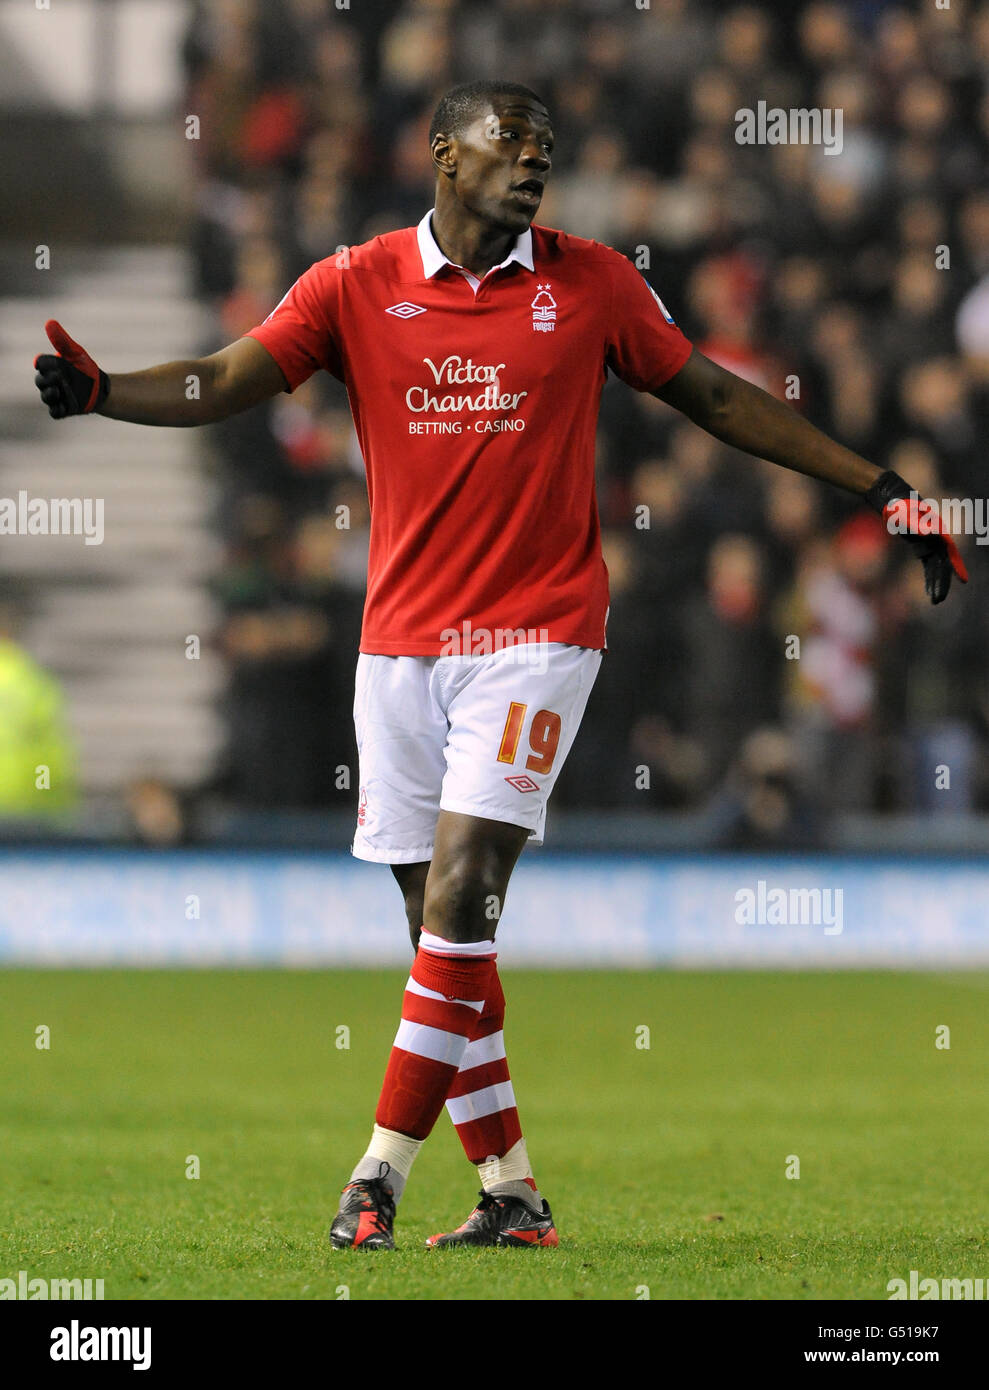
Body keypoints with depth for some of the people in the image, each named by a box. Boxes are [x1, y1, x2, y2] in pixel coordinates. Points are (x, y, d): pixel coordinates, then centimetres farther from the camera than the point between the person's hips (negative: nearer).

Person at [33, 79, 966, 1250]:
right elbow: (224, 383, -6)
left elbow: (715, 397, 12)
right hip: (399, 640, 2)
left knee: (459, 898, -15)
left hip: (534, 635, -2)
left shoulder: (591, 283, 3)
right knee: (441, 925, 4)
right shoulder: (357, 285, 3)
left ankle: (384, 1167, -12)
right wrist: (98, 391, -26)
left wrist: (882, 492, 12)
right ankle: (511, 1192, 12)